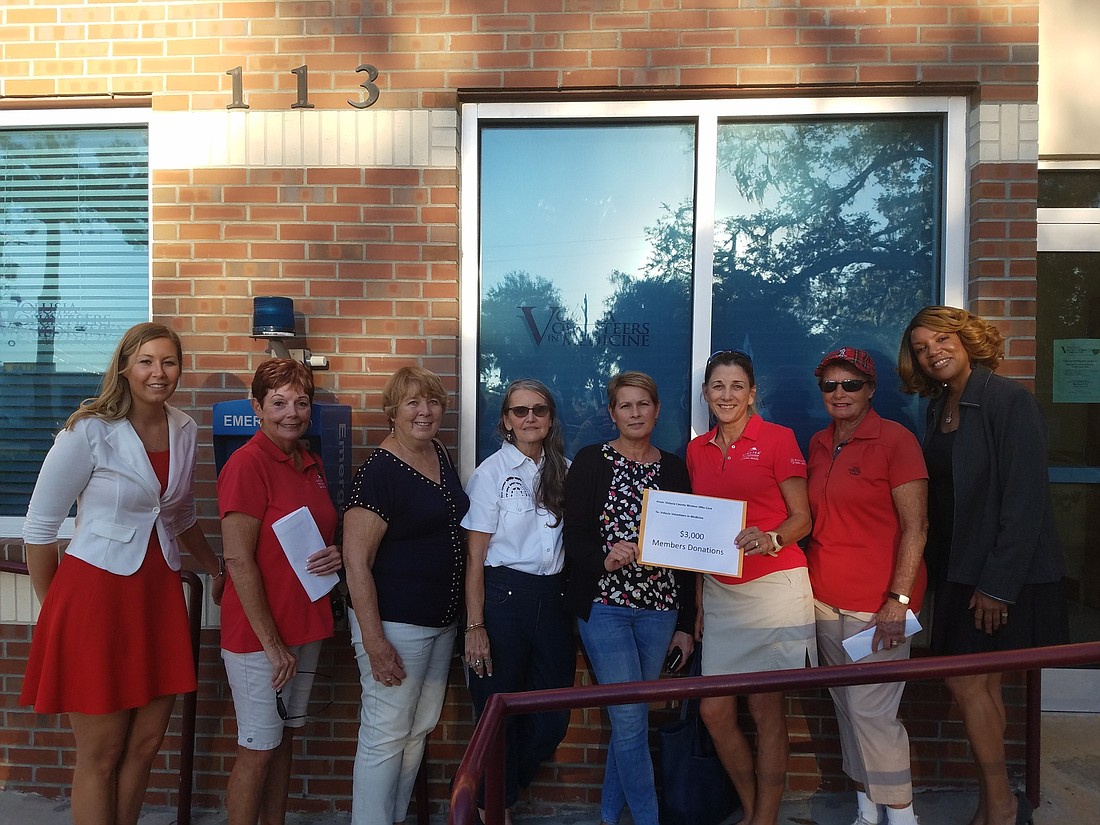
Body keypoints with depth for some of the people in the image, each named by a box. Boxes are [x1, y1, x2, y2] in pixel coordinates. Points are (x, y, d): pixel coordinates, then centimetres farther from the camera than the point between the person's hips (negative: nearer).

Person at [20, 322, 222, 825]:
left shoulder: (184, 430, 5)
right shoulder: (90, 431, -12)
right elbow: (39, 525, -5)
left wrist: (217, 571, 22)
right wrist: (52, 608, 0)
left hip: (159, 594, 5)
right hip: (96, 591, -5)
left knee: (145, 744, 13)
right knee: (100, 754, 7)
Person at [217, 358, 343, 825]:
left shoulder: (312, 464, 7)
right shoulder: (247, 463, -16)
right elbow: (238, 560, -18)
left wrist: (335, 555, -4)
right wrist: (272, 643, -17)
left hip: (305, 628, 7)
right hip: (259, 635, -7)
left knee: (284, 739, 19)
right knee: (258, 749, 6)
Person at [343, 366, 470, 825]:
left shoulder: (440, 456, 5)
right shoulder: (378, 473, -18)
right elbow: (356, 560, -20)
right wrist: (374, 642, -21)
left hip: (442, 620, 8)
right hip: (395, 624, -8)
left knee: (420, 728, 19)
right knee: (385, 737, 3)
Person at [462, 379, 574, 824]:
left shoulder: (563, 470, 6)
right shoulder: (491, 473, -7)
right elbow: (474, 557, -7)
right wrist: (474, 626, -11)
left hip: (553, 599, 5)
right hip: (502, 597, -4)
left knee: (552, 718, 11)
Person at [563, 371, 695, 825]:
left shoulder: (674, 468, 8)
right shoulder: (590, 462, -1)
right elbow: (574, 538, -5)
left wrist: (685, 623, 9)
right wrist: (604, 557, -27)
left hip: (660, 608, 3)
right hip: (604, 604, -3)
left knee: (630, 717, 11)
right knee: (630, 718, -3)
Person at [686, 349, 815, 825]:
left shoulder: (777, 439, -3)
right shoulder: (697, 450, 11)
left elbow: (802, 519, -3)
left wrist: (769, 540, -24)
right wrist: (698, 601, 14)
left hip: (773, 587, -5)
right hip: (719, 591, 5)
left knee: (766, 709, 2)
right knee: (713, 711, 6)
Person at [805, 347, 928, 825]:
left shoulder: (896, 440, -9)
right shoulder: (818, 445, 10)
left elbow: (915, 526, -12)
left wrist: (898, 601, -17)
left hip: (877, 602, -6)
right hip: (825, 598, 6)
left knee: (871, 711, -4)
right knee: (846, 708, 13)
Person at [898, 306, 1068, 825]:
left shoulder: (1008, 400, -14)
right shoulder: (939, 408, 9)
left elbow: (1025, 499, -18)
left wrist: (999, 583, -19)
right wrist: (938, 569, 6)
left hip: (1002, 575, -7)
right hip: (958, 569, 7)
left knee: (966, 681, -4)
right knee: (983, 684, 13)